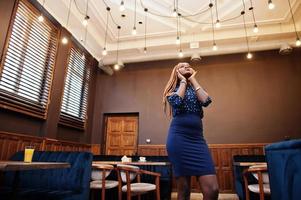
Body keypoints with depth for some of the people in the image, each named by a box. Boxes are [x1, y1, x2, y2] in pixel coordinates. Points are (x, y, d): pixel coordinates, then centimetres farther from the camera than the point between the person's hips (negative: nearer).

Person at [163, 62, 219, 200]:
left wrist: (193, 80, 7)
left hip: (198, 138, 3)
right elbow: (177, 102, -12)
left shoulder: (196, 88, 22)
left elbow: (206, 101, -2)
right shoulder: (172, 89, 13)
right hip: (179, 138, -3)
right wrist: (183, 81, 2)